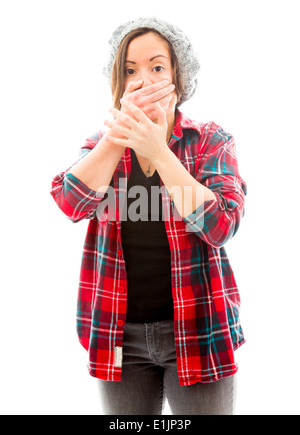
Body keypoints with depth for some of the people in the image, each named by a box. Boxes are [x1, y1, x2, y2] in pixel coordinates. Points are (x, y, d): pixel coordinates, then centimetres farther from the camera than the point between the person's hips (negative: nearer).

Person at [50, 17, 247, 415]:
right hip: (120, 334, 3)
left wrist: (159, 151, -22)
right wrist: (120, 131, -23)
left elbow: (221, 225, -16)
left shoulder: (211, 142, -1)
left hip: (195, 332, -2)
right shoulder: (102, 145, 6)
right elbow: (71, 203, -13)